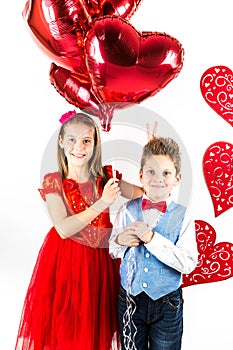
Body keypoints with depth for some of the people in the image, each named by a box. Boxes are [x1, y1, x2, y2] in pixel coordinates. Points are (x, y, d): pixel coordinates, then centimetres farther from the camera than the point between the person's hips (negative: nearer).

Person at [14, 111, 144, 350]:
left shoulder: (105, 177, -2)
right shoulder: (53, 181, -10)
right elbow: (63, 229, -19)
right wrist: (101, 204, -25)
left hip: (101, 259, 3)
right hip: (66, 260, -2)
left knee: (97, 325, 16)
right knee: (66, 326, 12)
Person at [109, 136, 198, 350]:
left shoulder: (182, 215, -10)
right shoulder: (128, 210, -4)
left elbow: (188, 264, -19)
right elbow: (111, 252, 5)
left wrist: (152, 239, -26)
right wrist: (119, 241, -18)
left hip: (168, 304, -1)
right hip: (130, 301, 2)